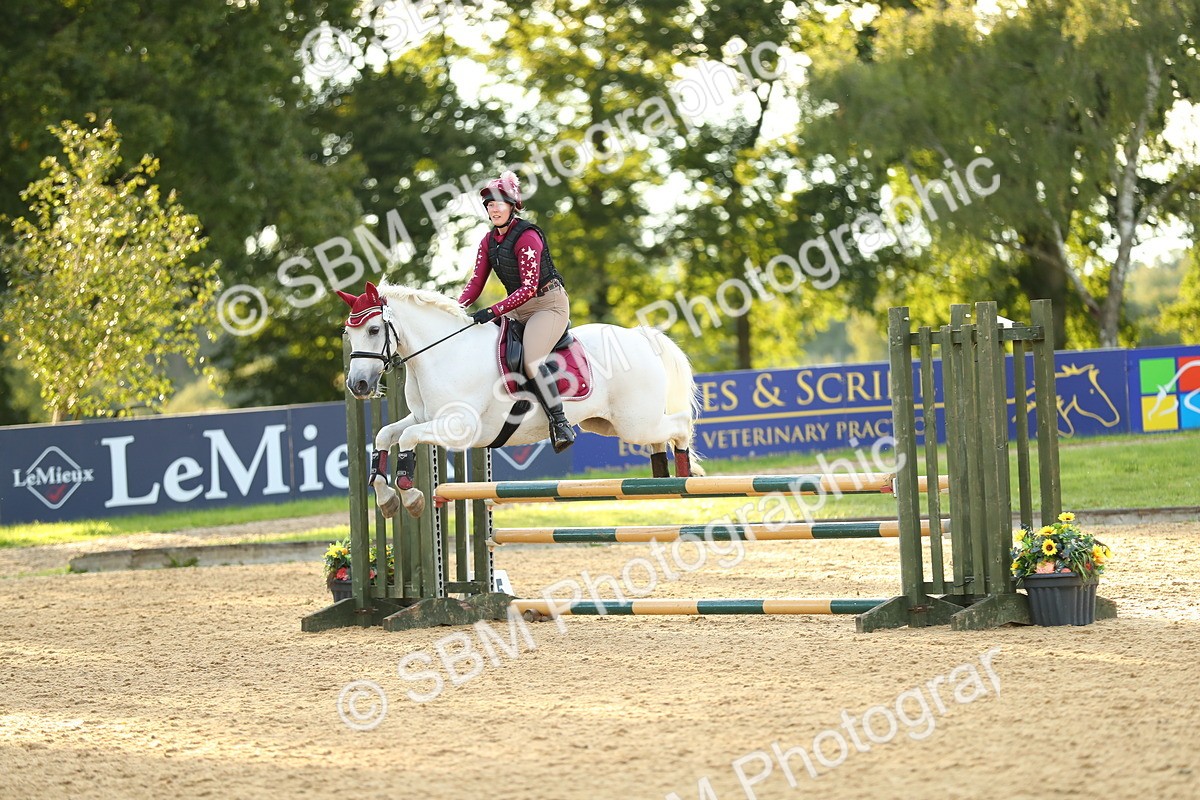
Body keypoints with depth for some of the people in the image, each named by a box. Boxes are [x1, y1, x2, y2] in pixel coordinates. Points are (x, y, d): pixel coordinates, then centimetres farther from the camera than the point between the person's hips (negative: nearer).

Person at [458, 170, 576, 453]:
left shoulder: (527, 236, -18)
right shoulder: (489, 241, 7)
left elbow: (528, 288, -24)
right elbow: (476, 284, 5)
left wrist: (493, 311, -30)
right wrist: (457, 309, -13)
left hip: (549, 303, -9)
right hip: (519, 308, 9)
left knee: (531, 359, -29)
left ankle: (560, 424, -26)